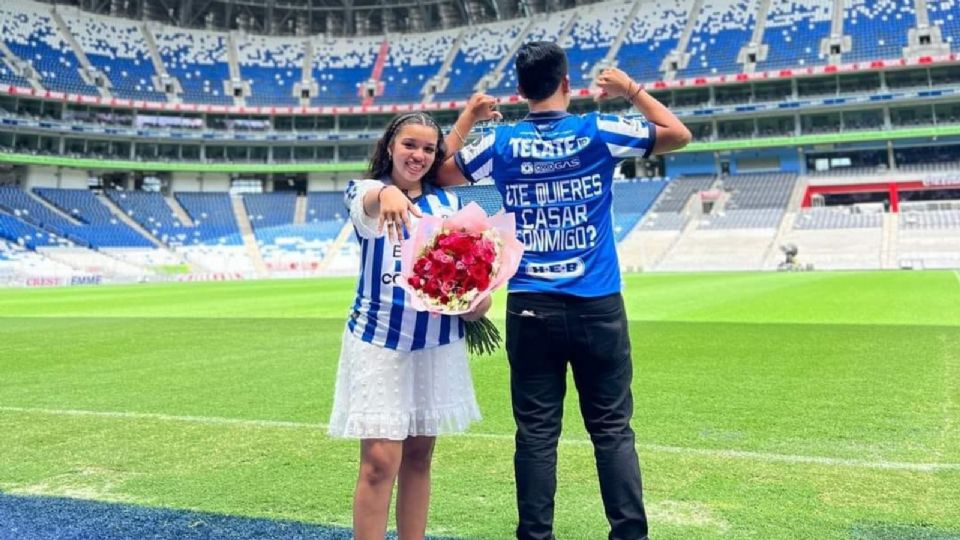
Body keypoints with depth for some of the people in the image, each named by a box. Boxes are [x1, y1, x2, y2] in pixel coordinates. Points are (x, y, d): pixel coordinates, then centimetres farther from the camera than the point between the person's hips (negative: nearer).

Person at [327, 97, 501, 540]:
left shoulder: (447, 201, 9)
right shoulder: (365, 192, -3)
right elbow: (368, 201, -28)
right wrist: (387, 194, -53)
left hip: (438, 344, 4)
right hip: (379, 341, -4)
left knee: (419, 457, 12)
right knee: (380, 461, -8)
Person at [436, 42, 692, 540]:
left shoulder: (500, 142, 2)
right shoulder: (599, 132, -2)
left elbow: (441, 175, 18)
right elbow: (679, 134, 10)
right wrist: (632, 89, 19)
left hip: (530, 308, 1)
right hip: (597, 306, -1)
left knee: (536, 432, 6)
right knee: (612, 427, 6)